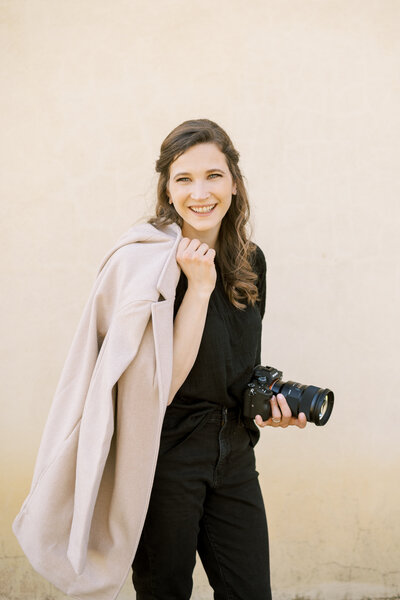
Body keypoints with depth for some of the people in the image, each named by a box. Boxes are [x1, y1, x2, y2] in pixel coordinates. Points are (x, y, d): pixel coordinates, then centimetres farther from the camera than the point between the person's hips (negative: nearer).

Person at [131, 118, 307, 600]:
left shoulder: (251, 261, 5)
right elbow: (163, 385, -22)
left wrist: (269, 401, -2)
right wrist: (199, 285, -23)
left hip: (234, 451, 6)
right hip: (166, 456, -5)